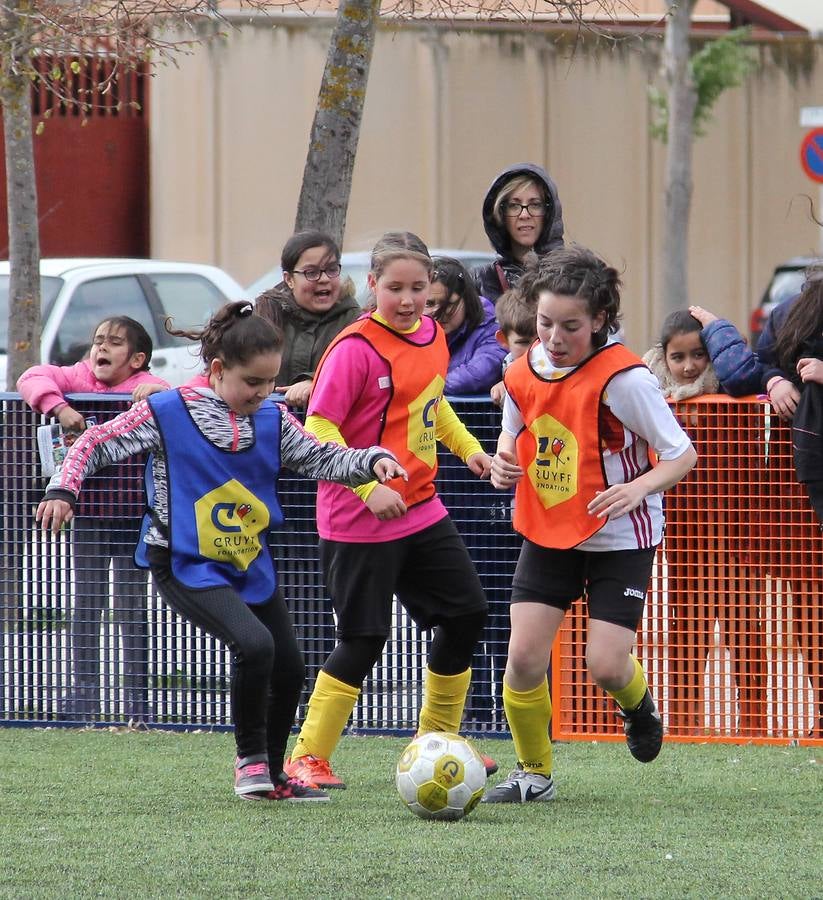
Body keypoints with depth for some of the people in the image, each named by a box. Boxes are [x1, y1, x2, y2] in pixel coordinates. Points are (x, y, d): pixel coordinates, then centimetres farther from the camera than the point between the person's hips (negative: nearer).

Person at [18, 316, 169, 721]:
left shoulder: (147, 387, -8)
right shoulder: (79, 378, -1)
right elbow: (32, 379, -9)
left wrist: (159, 394, -35)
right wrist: (58, 407, -25)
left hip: (132, 510, -3)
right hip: (88, 512, 3)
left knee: (131, 606, 1)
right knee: (86, 604, 9)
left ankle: (137, 698, 6)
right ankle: (83, 695, 15)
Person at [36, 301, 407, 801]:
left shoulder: (273, 420, 1)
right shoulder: (166, 413, -13)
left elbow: (322, 458, 2)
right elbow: (97, 444, -7)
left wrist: (372, 460, -16)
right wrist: (64, 490, -21)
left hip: (251, 565, 7)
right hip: (186, 567, -7)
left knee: (289, 667, 9)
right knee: (255, 645, -26)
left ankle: (272, 777, 29)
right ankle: (251, 758, -6)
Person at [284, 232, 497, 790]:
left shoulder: (433, 336, 6)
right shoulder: (356, 347, -18)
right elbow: (318, 429, -20)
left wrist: (467, 446, 12)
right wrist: (368, 488, -27)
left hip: (422, 510, 8)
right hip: (360, 522, -8)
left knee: (467, 613, 11)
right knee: (364, 639, -6)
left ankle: (437, 741, 27)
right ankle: (308, 758, 4)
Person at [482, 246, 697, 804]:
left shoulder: (623, 377, -21)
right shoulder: (525, 372, -3)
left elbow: (683, 453, -15)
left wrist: (640, 487, -33)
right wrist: (503, 460, -6)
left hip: (620, 538, -4)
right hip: (547, 533, 4)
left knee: (606, 663, -11)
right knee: (524, 657, -7)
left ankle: (638, 705, 28)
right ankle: (534, 774, 13)